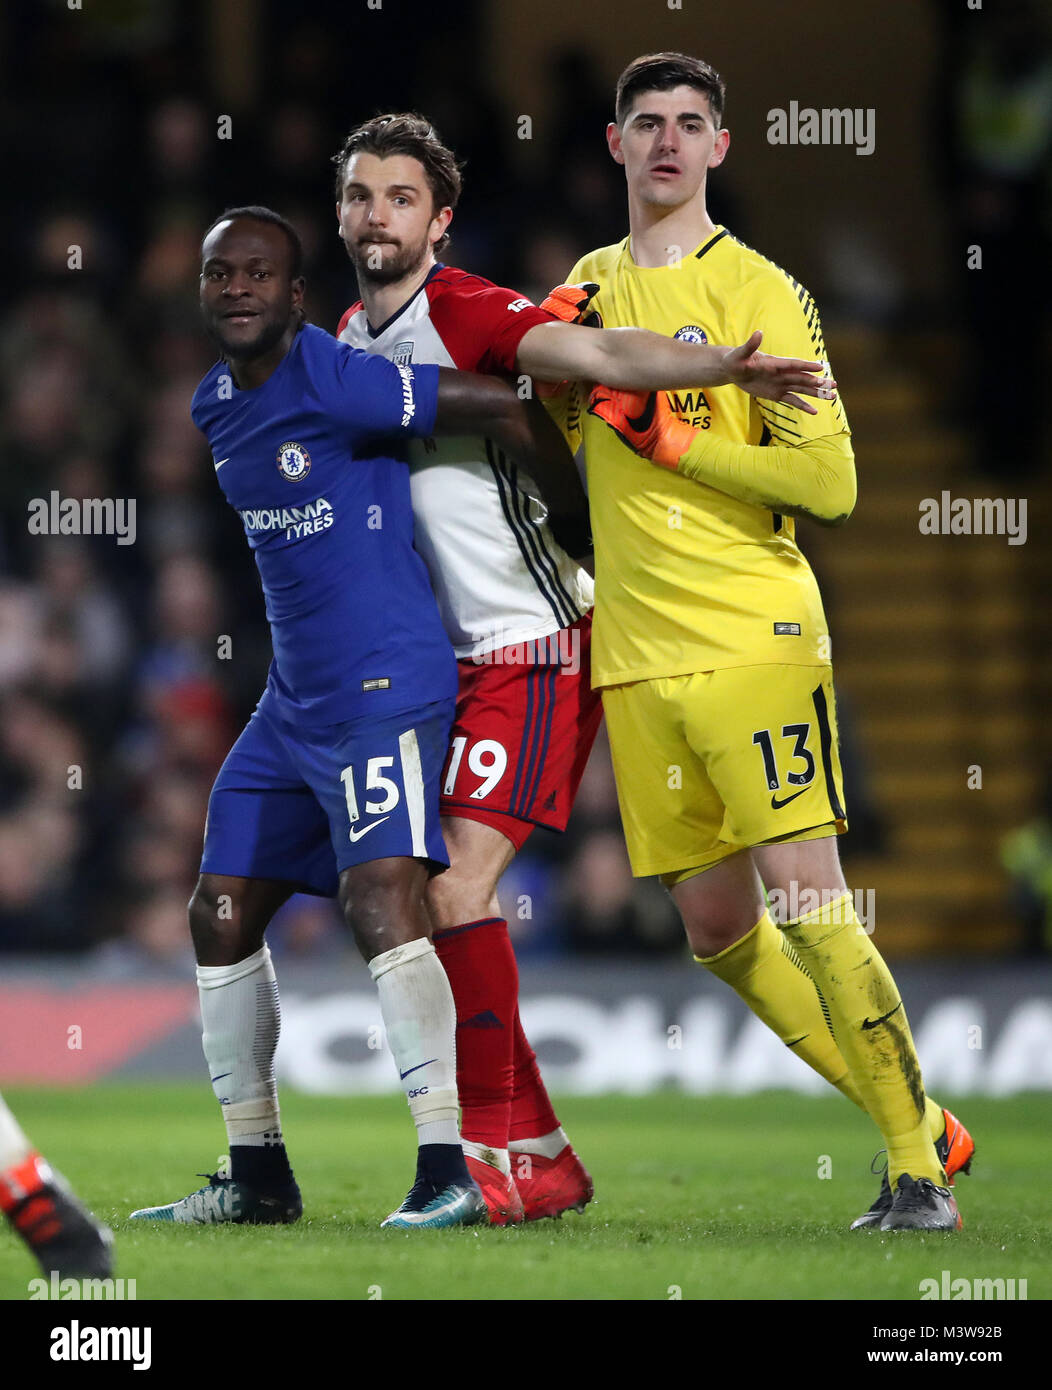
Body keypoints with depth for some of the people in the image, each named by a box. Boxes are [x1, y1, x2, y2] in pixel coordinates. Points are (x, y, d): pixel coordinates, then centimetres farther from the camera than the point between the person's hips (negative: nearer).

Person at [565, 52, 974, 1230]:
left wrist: (673, 438, -14)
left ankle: (918, 1170, -7)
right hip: (634, 661, 6)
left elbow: (829, 483, -11)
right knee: (717, 929, 6)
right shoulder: (592, 286, 15)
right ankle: (916, 1123, 18)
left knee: (805, 900, -13)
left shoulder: (756, 291, -5)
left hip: (755, 637, -6)